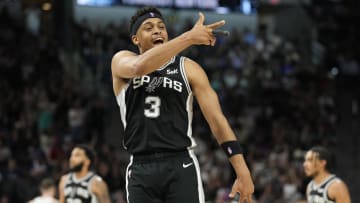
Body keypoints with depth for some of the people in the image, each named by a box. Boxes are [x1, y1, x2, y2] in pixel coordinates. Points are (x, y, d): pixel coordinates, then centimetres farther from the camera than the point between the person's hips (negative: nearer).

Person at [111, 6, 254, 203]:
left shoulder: (187, 68, 6)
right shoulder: (122, 60, 6)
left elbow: (217, 120, 1)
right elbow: (139, 67, -21)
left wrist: (243, 173, -8)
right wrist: (189, 37, -28)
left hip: (181, 166, -1)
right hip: (140, 170, 1)